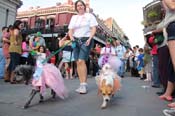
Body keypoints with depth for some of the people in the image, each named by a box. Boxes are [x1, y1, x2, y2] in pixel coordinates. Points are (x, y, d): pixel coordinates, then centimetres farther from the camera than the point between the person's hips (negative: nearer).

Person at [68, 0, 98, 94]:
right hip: (76, 40, 5)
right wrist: (71, 37, -7)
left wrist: (90, 39, -16)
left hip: (86, 40, -4)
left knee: (81, 61, -19)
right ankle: (82, 84, 6)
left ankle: (84, 85, -15)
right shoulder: (73, 17, 19)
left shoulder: (89, 16, 8)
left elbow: (94, 28, -1)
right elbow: (70, 30, 14)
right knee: (78, 63, -1)